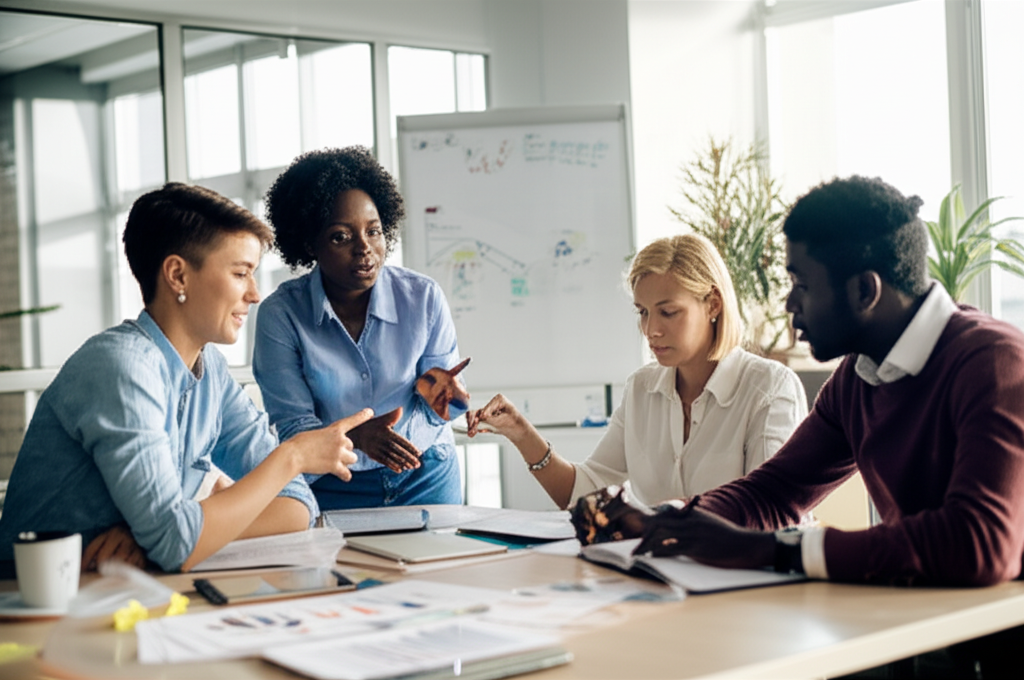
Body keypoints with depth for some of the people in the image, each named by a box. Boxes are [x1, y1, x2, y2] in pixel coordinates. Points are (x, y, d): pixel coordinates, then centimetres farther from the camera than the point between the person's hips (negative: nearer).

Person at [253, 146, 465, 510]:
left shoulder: (425, 297, -4)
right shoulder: (280, 315, -9)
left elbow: (433, 412, 2)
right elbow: (293, 426, -11)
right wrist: (357, 435, -29)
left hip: (426, 479, 1)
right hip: (333, 489, -1)